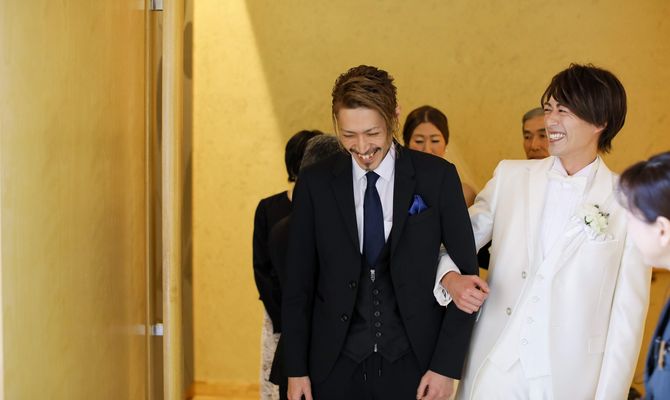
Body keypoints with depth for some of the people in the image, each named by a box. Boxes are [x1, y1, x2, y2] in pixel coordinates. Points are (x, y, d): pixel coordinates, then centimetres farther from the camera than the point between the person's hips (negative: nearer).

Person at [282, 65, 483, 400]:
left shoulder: (437, 177, -3)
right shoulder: (315, 183, 1)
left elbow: (466, 275, 0)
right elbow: (298, 284, 5)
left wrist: (446, 366, -6)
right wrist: (296, 369, 1)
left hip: (413, 368, -1)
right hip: (336, 370, 1)